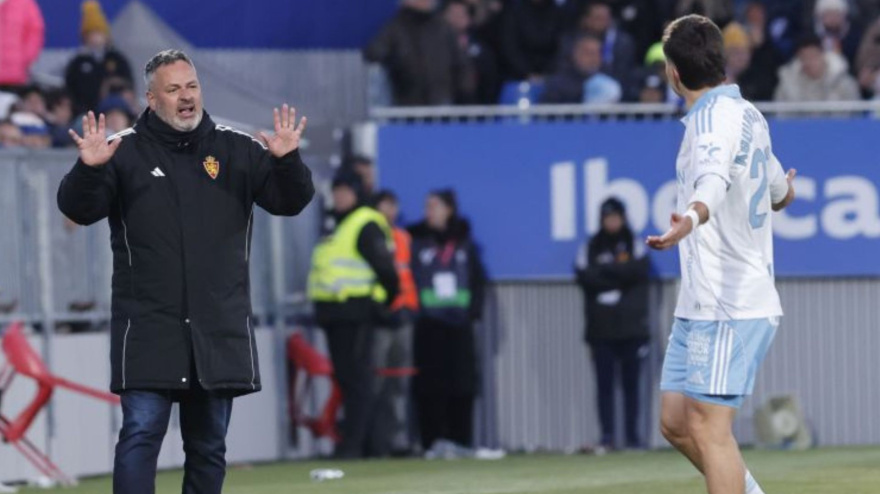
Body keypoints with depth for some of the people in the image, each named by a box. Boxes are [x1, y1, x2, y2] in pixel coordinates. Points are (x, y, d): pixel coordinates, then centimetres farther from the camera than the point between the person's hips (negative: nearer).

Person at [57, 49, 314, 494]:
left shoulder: (237, 151, 8)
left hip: (219, 329, 3)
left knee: (209, 442, 10)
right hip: (147, 325, -3)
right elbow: (78, 209, -6)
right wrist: (89, 170, -25)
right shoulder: (126, 152, 1)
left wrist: (286, 160, -15)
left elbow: (290, 201, 4)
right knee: (142, 431, -13)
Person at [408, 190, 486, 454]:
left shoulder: (464, 243, 12)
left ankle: (461, 441, 5)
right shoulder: (416, 241, 3)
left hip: (459, 324, 3)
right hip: (428, 326, -3)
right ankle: (432, 441, -5)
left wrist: (473, 311, 1)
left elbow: (478, 280, 14)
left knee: (462, 385, 1)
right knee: (430, 386, -6)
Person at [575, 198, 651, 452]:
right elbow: (583, 277, -5)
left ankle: (633, 436, 4)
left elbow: (640, 269, -10)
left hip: (631, 327, -1)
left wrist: (606, 270, -9)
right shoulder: (590, 248, 11)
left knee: (631, 383, 0)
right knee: (604, 383, -3)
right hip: (601, 328, 1)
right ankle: (607, 436, -2)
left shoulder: (635, 245, 10)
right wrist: (619, 274, -9)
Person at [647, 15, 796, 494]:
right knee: (676, 423, 12)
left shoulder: (718, 118, -16)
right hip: (699, 305, 10)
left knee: (708, 427, -13)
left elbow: (714, 179, -39)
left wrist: (691, 217, -60)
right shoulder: (747, 114, 15)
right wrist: (780, 192, 59)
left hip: (729, 308, -10)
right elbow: (776, 187, 34)